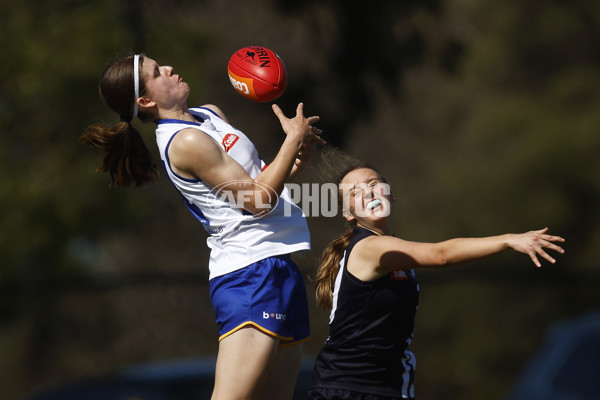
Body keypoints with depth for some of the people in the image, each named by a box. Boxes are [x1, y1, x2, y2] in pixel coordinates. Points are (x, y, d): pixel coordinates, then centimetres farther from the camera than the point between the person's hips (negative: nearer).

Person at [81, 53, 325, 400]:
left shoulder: (210, 114, 16)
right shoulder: (187, 141, -14)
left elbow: (259, 177, 24)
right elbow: (259, 200, -15)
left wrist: (299, 157, 4)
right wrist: (294, 138, -6)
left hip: (278, 264, 9)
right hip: (250, 271, -9)